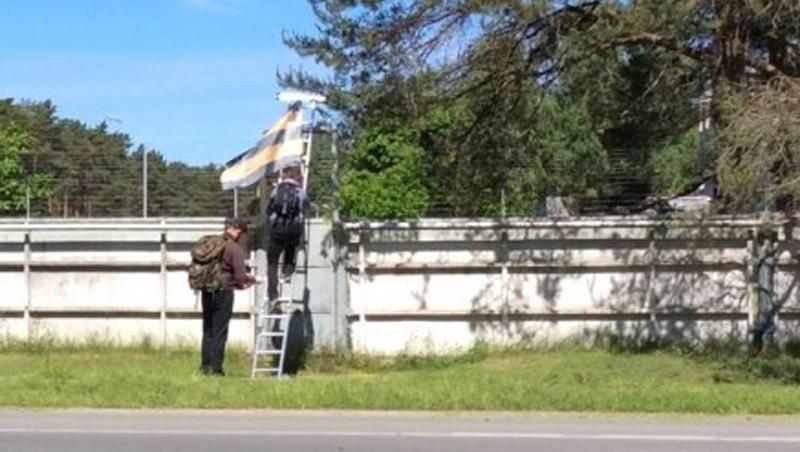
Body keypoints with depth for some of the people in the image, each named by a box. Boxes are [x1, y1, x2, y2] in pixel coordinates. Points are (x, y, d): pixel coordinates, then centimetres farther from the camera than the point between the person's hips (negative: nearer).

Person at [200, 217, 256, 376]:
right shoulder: (234, 248, -12)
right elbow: (241, 276, -17)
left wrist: (237, 284, 23)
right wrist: (252, 279, 7)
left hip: (207, 292, 6)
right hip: (223, 292, -6)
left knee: (208, 330, 14)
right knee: (219, 332, 1)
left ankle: (205, 365, 17)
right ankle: (215, 367, 2)